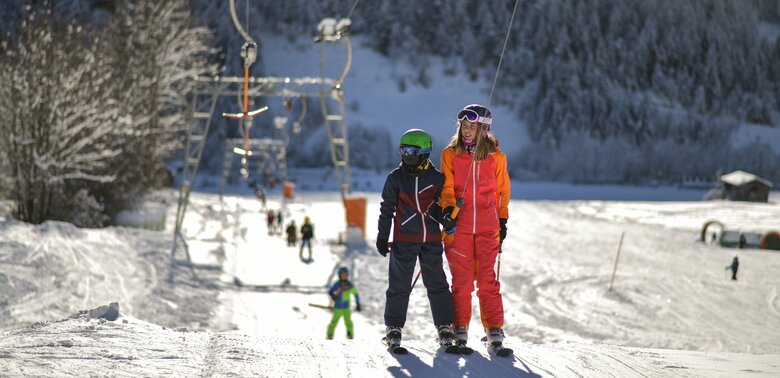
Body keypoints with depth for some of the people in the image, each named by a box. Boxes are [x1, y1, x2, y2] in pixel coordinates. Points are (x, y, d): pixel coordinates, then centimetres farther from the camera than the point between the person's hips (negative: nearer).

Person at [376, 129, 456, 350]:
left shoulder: (437, 178, 2)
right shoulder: (396, 178, 2)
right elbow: (387, 209, 5)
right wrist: (382, 237, 3)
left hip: (432, 241, 0)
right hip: (404, 240, 0)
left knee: (437, 284, 2)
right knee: (399, 285, 3)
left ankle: (445, 326, 9)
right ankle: (394, 327, 14)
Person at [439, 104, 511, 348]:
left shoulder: (496, 156, 7)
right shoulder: (450, 154, 5)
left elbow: (502, 190, 15)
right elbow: (447, 187, -1)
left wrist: (502, 220, 14)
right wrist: (448, 209, -19)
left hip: (487, 225, 0)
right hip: (458, 225, 0)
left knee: (487, 278, -1)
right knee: (461, 278, -1)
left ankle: (494, 328, 4)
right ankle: (460, 328, 7)